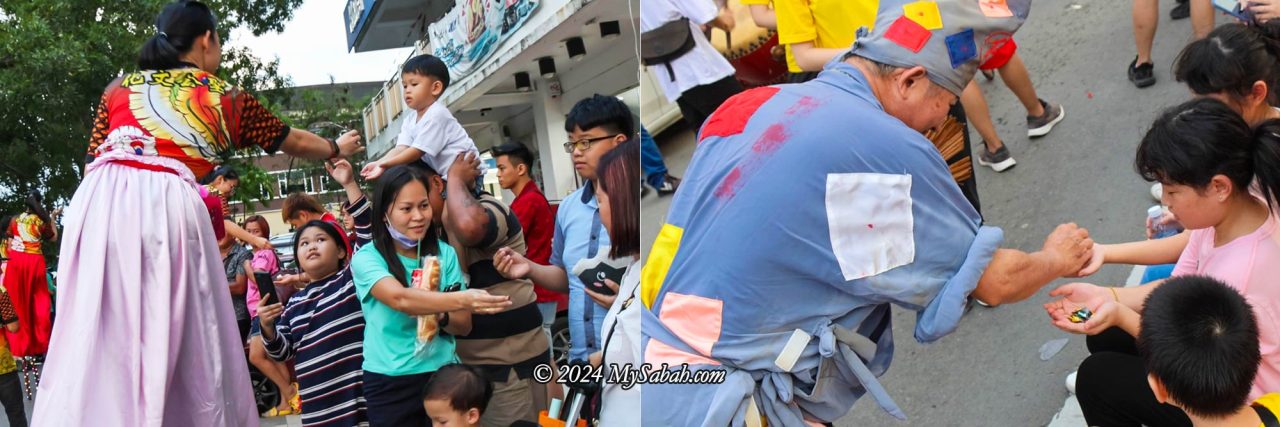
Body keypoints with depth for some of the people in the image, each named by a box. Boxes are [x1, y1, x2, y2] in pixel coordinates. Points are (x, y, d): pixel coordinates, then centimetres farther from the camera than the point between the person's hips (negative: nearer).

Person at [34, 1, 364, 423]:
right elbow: (294, 141, 32)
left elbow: (91, 162, 21)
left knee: (92, 335, 2)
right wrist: (338, 148, 49)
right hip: (169, 206, -2)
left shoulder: (119, 86, 24)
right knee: (180, 338, 5)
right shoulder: (227, 97, 19)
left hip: (101, 200, 3)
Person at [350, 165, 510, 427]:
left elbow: (464, 325, 2)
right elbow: (400, 299, -29)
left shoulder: (444, 253, 1)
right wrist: (461, 299, -43)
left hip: (443, 374, 3)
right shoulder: (367, 258, -9)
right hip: (390, 384, -2)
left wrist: (440, 317, -20)